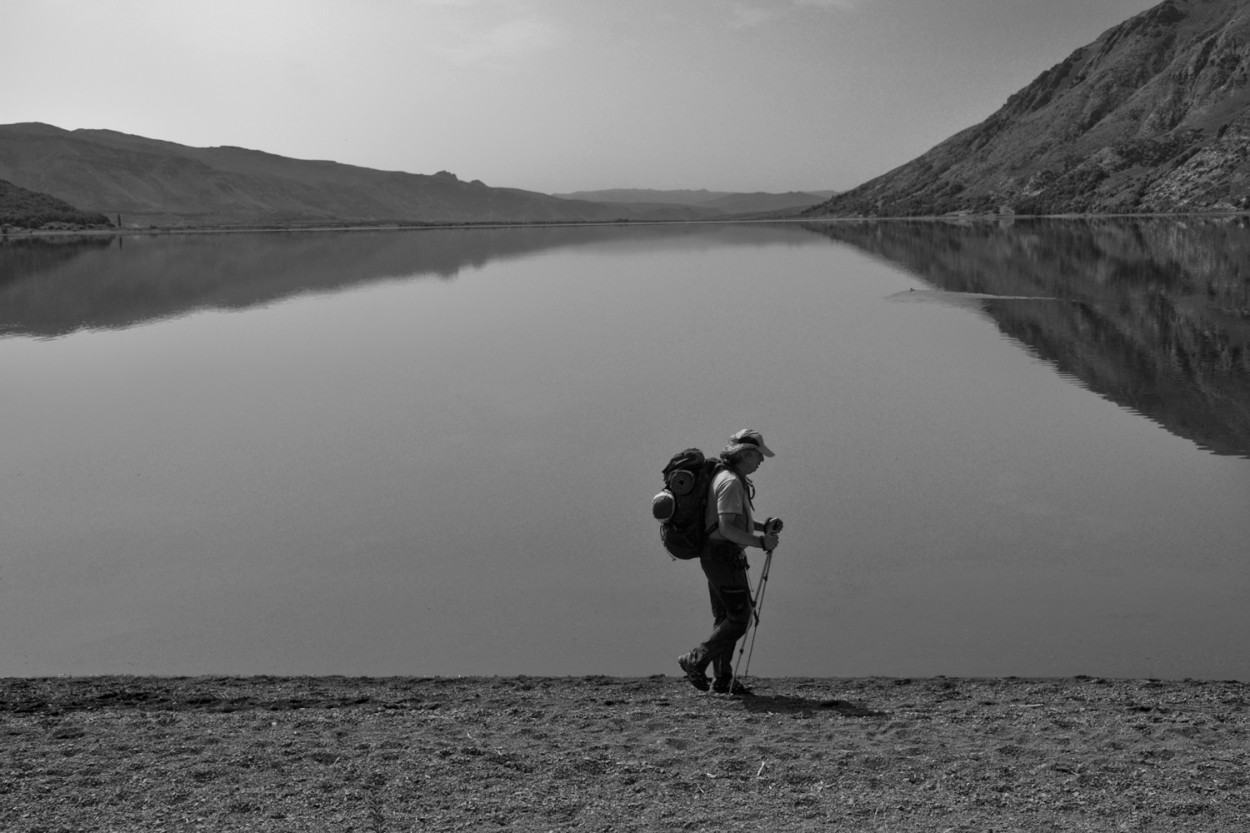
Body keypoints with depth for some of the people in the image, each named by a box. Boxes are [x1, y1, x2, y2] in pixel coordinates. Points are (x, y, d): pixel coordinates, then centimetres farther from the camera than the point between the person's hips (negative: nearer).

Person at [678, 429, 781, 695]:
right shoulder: (731, 482, -17)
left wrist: (763, 528, 15)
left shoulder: (732, 479, 17)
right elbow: (726, 528, -25)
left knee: (724, 618, 12)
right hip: (725, 556, -11)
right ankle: (696, 661, -3)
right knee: (740, 617, -7)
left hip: (716, 556, 11)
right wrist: (760, 542, -23)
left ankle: (723, 679, 15)